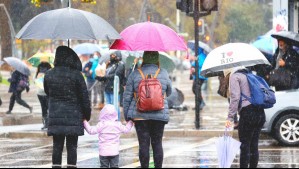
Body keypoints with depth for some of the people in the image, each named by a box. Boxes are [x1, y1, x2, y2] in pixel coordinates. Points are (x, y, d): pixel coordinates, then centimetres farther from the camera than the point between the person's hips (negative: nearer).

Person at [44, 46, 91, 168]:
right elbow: (84, 96, -5)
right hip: (73, 116, -3)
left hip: (55, 116, 3)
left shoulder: (49, 75, 2)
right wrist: (87, 113, 5)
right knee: (72, 147, 2)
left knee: (57, 146, 7)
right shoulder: (76, 75, -9)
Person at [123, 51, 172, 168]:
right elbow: (168, 92, 15)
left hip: (140, 115, -1)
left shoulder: (135, 74, -2)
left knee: (143, 144, 2)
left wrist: (126, 115, 9)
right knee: (157, 143, 8)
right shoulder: (164, 73, 0)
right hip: (160, 115, 1)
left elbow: (127, 96, 1)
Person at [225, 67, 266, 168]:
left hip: (248, 112, -7)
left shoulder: (235, 76, 1)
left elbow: (235, 97, -10)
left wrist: (230, 117, -13)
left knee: (245, 146, -3)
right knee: (254, 146, 12)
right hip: (261, 113, 7)